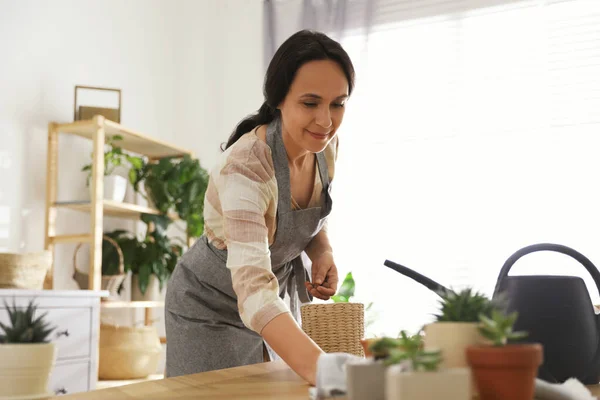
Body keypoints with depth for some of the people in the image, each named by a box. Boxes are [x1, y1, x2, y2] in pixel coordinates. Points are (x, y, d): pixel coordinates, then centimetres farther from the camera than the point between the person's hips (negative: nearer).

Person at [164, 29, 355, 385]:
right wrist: (320, 367, -64)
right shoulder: (245, 167, -36)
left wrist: (323, 254, -15)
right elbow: (253, 290, -48)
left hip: (279, 292, 6)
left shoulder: (325, 145, -14)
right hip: (214, 304, -6)